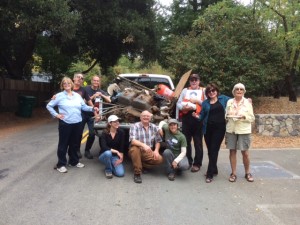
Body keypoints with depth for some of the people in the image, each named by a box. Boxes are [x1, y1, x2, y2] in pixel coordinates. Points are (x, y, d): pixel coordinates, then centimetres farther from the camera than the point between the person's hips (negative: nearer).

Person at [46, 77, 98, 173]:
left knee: (74, 143, 16)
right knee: (63, 144, 3)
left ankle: (74, 161, 30)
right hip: (65, 123, -4)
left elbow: (84, 107, 9)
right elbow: (49, 106, 3)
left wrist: (92, 108, -6)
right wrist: (56, 115, -6)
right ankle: (61, 164, 13)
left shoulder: (77, 95, 11)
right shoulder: (59, 96, -2)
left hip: (77, 123, 4)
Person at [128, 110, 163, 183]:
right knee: (134, 149, -37)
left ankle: (141, 165, 4)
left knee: (159, 159, -22)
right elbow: (132, 140, -23)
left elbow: (158, 141, 9)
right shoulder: (134, 126, -9)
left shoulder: (154, 127, 5)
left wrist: (156, 150, -11)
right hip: (136, 150, -3)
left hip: (148, 152, 3)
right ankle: (137, 173, -24)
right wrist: (143, 145, -39)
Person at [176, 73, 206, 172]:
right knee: (186, 141, 7)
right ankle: (187, 162, 19)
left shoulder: (203, 91, 10)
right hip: (186, 117, 3)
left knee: (198, 142, 0)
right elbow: (178, 104, 9)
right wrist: (184, 106, -10)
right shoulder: (185, 90, 16)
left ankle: (197, 163, 8)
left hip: (198, 118, -2)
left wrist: (197, 101, -11)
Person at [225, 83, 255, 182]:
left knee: (245, 152, 2)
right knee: (232, 151, 5)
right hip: (231, 130, 2)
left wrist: (244, 117, -18)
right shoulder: (229, 102, 5)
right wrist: (228, 117, -9)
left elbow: (252, 118, -1)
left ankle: (247, 173, 20)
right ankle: (233, 173, 15)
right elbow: (226, 116, 12)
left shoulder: (248, 102, -1)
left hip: (244, 130, -2)